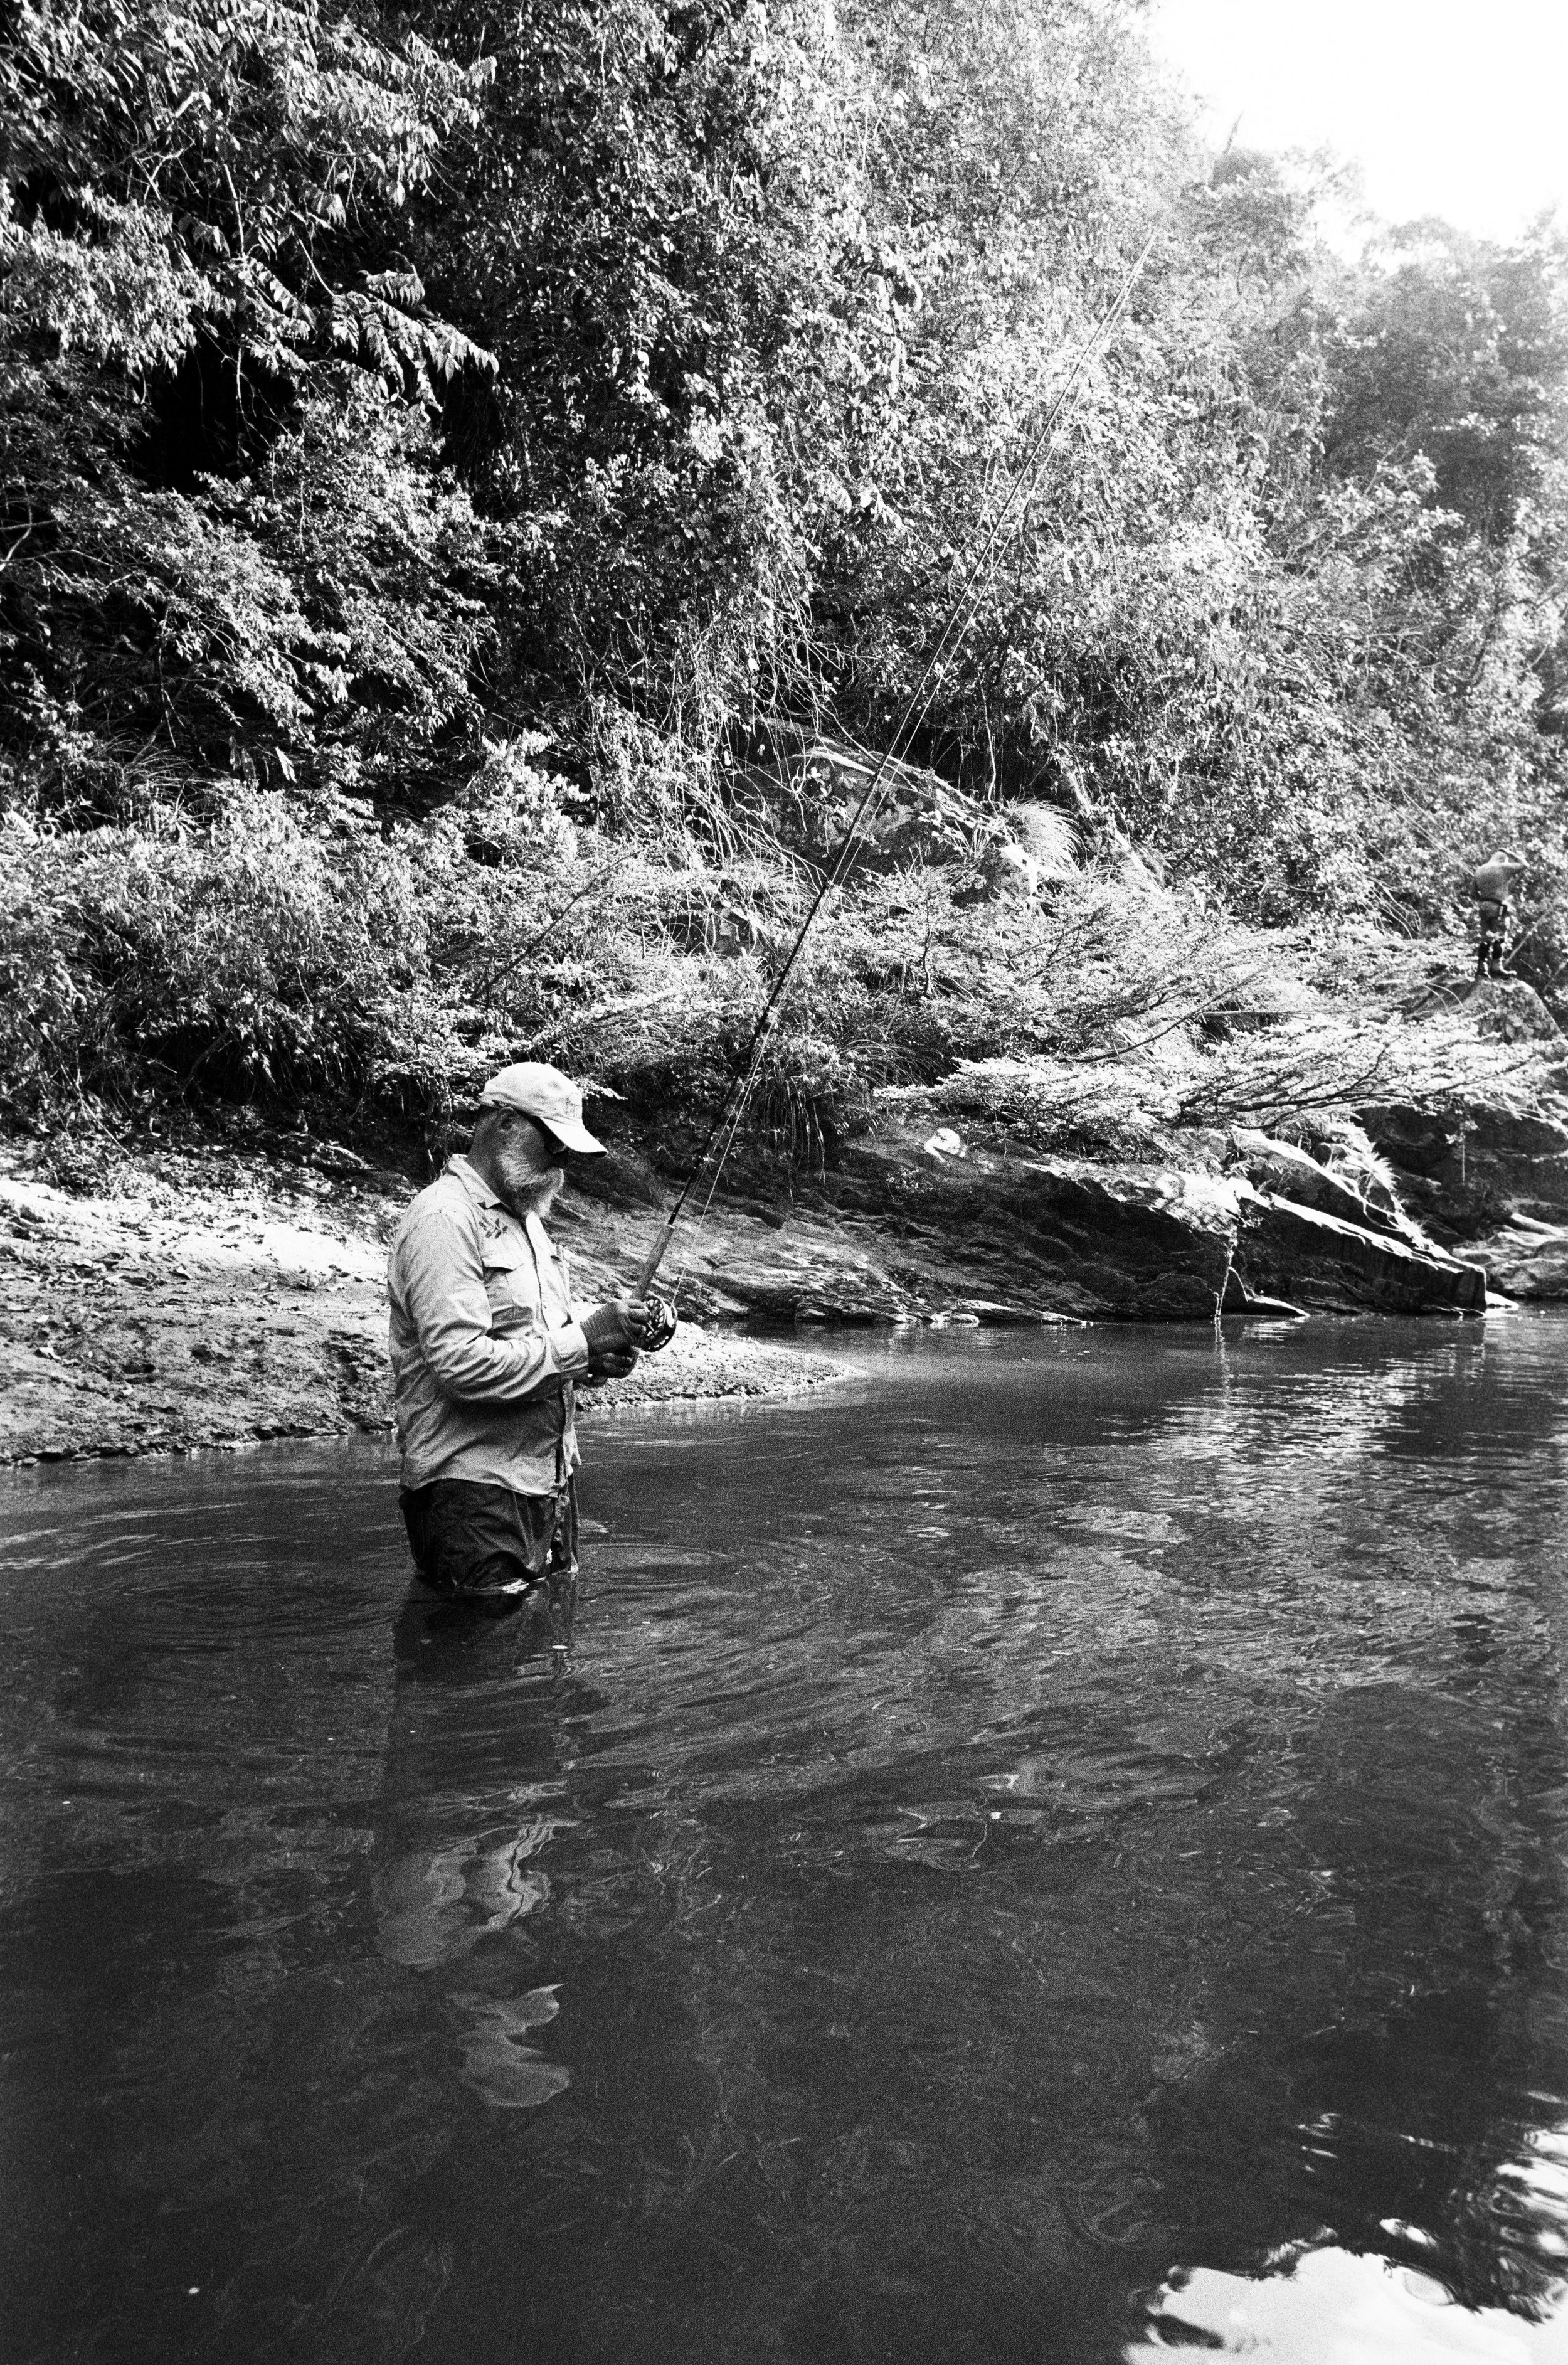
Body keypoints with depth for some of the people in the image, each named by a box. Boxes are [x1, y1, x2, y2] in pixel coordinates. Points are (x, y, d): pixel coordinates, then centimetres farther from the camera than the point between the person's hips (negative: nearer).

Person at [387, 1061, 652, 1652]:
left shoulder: (525, 1216, 16)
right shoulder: (444, 1217, -16)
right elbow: (461, 1363, -26)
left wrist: (604, 1343, -1)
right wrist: (582, 1342, -22)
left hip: (547, 1479, 10)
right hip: (476, 1494, -9)